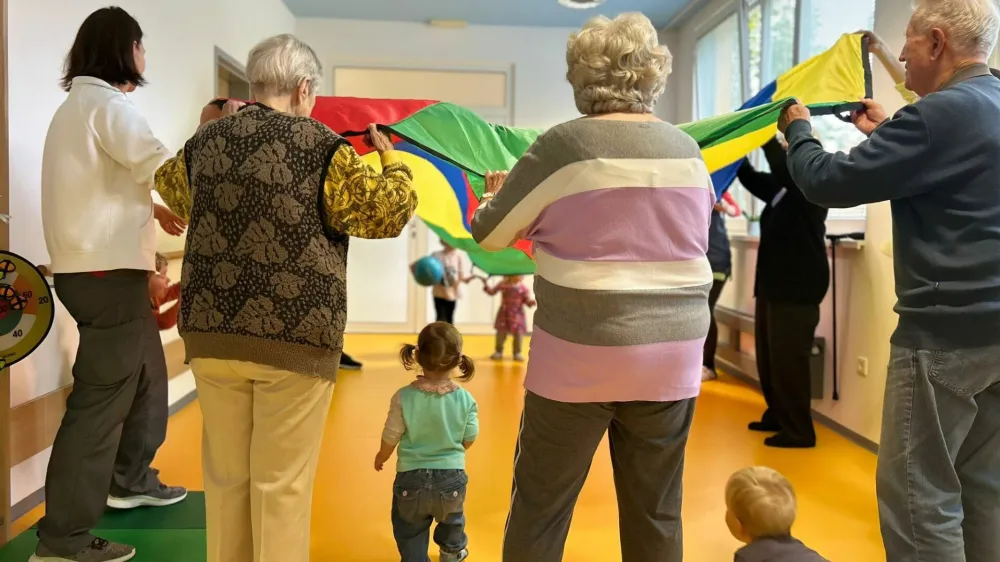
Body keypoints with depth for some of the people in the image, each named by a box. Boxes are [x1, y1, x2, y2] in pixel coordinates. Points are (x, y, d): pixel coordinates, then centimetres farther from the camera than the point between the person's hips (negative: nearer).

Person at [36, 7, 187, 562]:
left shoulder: (78, 106, 20)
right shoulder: (107, 104, -12)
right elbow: (166, 168, -21)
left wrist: (152, 210, 11)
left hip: (98, 266, 11)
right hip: (107, 273, -11)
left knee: (147, 375, 21)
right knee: (101, 398, -7)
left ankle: (130, 479, 36)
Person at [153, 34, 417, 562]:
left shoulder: (206, 140, 8)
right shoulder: (321, 146, -7)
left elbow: (170, 189, 29)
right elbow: (388, 214, -5)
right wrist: (391, 161, 12)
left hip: (212, 332, 5)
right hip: (294, 337, -5)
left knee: (226, 475, 17)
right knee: (282, 482, 6)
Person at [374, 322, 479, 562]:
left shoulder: (404, 397, -18)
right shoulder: (466, 399, -14)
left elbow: (390, 438, -8)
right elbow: (469, 440, -2)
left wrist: (381, 456, 15)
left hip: (412, 478, -3)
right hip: (452, 477, 3)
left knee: (410, 529, 19)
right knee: (451, 519, 32)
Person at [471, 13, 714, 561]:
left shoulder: (565, 145, -10)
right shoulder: (687, 150, 5)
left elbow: (487, 234, -2)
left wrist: (498, 194, 20)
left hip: (580, 357, -4)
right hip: (672, 357, 5)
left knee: (539, 510, 11)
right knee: (656, 514, 15)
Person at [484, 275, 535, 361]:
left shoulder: (523, 288, -5)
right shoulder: (502, 284, -3)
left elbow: (527, 300, -2)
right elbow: (492, 292, 6)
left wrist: (531, 302, -23)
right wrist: (486, 285, -8)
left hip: (517, 315, -1)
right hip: (504, 314, 1)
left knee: (518, 333, 1)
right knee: (501, 333, 5)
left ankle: (517, 353, 17)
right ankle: (498, 352, 21)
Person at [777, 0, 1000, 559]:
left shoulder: (944, 112, -17)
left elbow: (829, 182, -14)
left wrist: (799, 129, 5)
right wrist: (888, 133, 25)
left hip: (946, 333, -9)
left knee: (919, 495, 0)